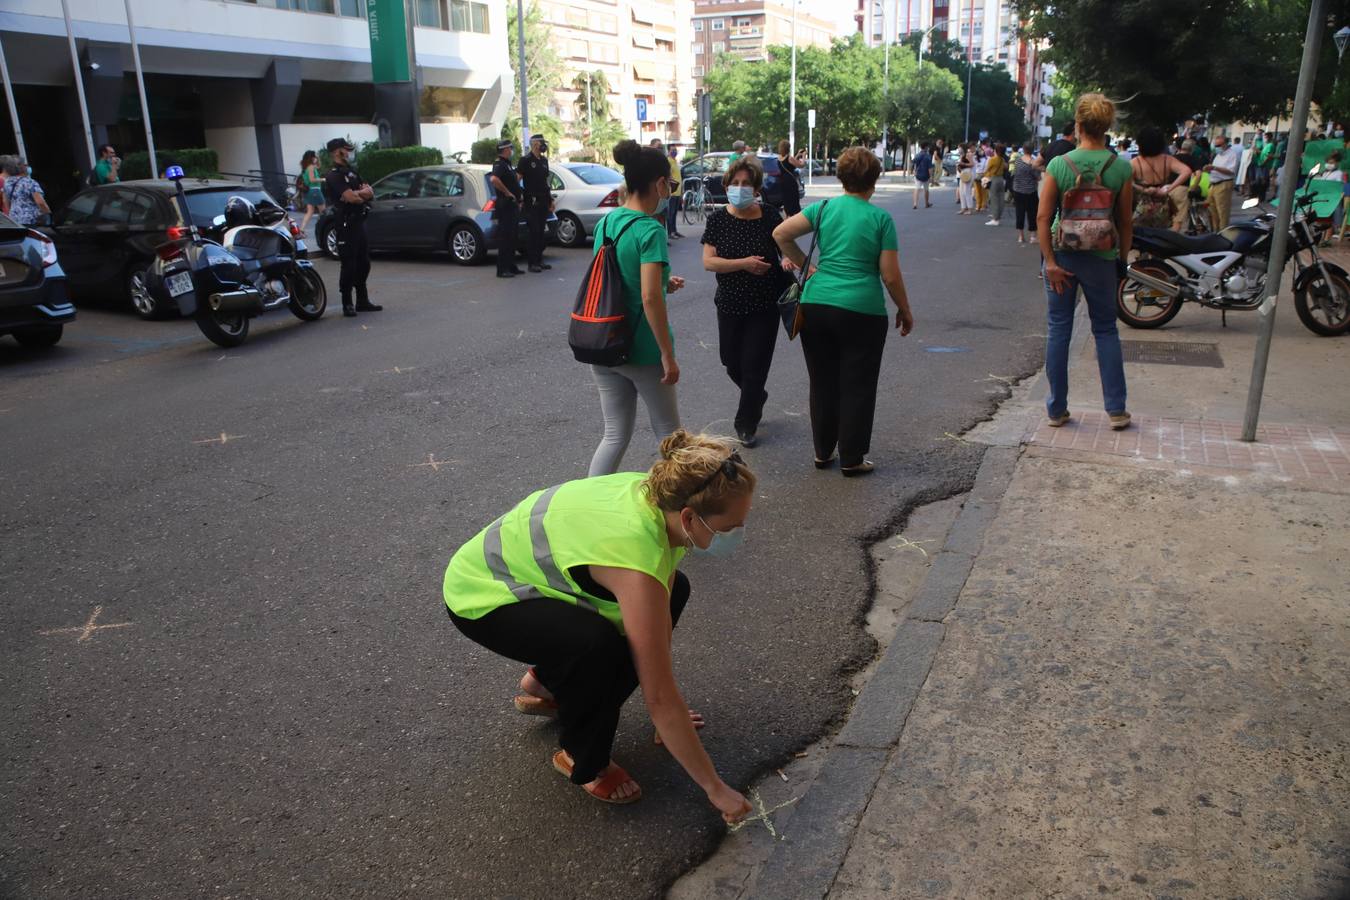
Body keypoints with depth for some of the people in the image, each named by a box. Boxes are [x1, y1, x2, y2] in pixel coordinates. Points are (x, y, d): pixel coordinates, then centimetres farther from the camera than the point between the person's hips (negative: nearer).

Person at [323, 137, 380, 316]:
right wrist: (364, 194, 0)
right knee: (349, 266, -6)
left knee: (363, 264, 13)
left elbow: (370, 193, 10)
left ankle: (362, 301, 22)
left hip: (359, 222, 9)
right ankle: (347, 304, -1)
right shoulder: (334, 176, -10)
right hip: (346, 225, -9)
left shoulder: (351, 172, 18)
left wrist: (359, 193, -11)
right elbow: (351, 197, -21)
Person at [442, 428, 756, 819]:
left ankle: (546, 683, 19)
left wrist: (669, 711, 1)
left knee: (672, 590, 8)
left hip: (520, 564, 8)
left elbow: (660, 617, -3)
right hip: (480, 596, -8)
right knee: (600, 646, -33)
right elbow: (658, 698, -31)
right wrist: (716, 789, -21)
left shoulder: (662, 496, -15)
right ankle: (582, 759, -2)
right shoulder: (635, 553, -37)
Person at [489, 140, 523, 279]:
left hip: (512, 206, 10)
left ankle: (511, 266, 20)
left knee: (512, 238, 14)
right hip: (505, 206, -10)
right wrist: (507, 192, -24)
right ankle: (502, 269, -7)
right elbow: (494, 179, -33)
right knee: (505, 238, -9)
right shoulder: (499, 164, -13)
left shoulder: (507, 164, 19)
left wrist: (518, 195, 21)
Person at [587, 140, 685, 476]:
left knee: (616, 435, 14)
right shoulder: (650, 230, -18)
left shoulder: (606, 222, 5)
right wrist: (668, 356, -19)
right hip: (643, 349, -6)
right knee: (668, 431, 15)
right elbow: (650, 299, -25)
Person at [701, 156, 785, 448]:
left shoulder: (769, 216, -5)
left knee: (754, 364, 0)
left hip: (765, 305, -2)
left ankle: (746, 424, 17)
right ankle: (757, 397, 44)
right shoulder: (718, 219, -4)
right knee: (732, 363, 12)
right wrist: (744, 263, -20)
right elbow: (708, 261, -10)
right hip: (730, 304, 2)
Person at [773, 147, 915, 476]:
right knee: (857, 387, 9)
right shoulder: (881, 218, -3)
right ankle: (851, 459, 17)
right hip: (861, 311, -3)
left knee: (823, 383, 16)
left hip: (816, 305, 3)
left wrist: (804, 264, 9)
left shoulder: (824, 208, 4)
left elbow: (780, 234, -4)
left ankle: (823, 452, 27)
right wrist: (905, 310, 10)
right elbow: (890, 276, -4)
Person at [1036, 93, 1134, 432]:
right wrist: (1122, 256, 12)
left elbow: (1043, 217, -12)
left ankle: (1057, 409, 13)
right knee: (1106, 330, 13)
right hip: (1101, 258, 0)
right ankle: (1116, 409, 14)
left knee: (1058, 330, 8)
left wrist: (1050, 261, -8)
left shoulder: (1058, 165, -8)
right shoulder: (1121, 167, -6)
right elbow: (1125, 221, -1)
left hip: (1061, 255, 0)